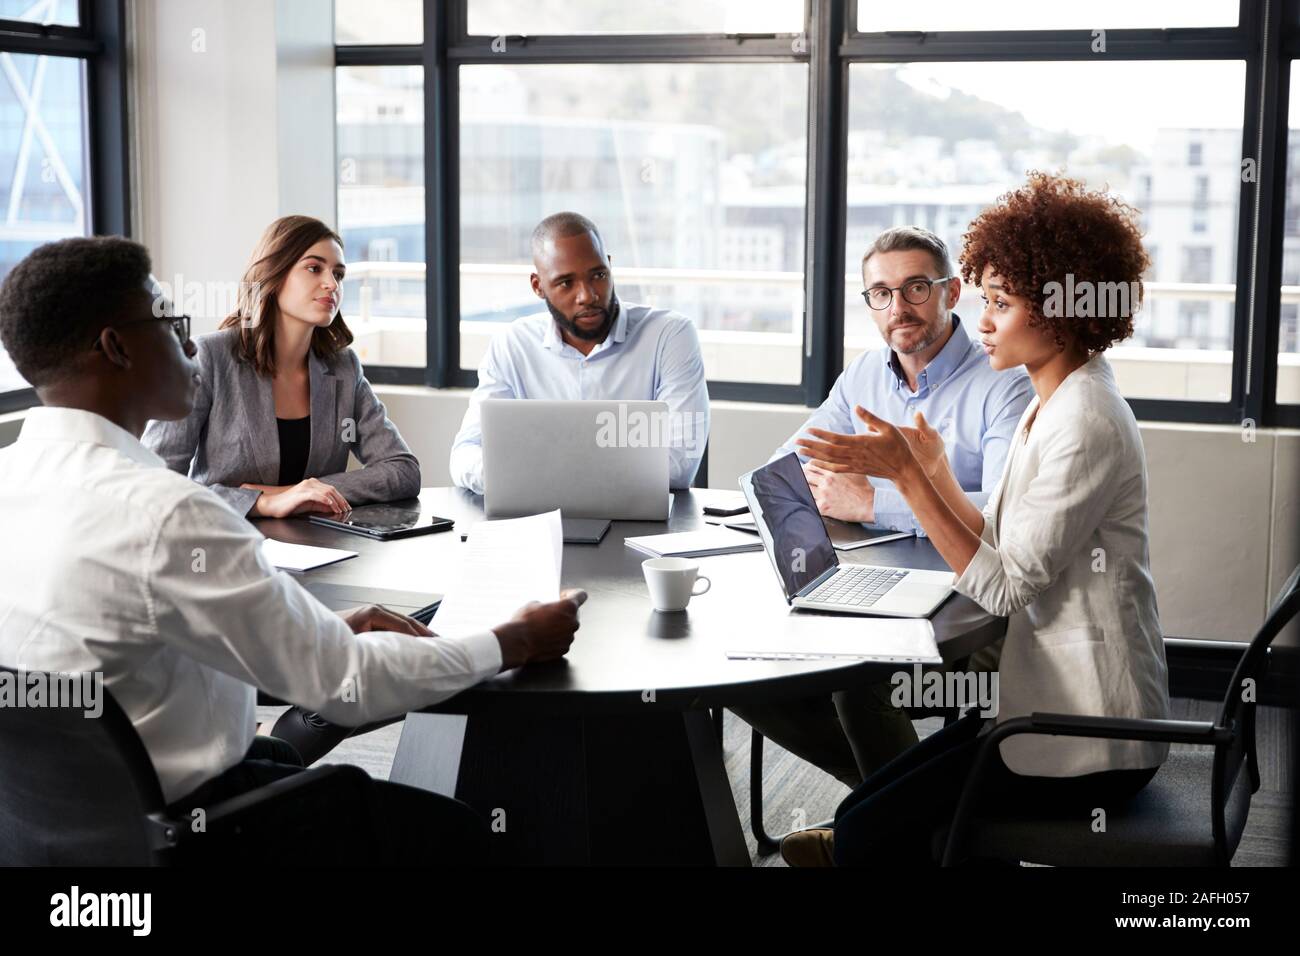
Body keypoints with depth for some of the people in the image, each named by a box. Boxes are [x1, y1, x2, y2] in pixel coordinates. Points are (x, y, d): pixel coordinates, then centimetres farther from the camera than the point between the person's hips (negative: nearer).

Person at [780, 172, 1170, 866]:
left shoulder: (1086, 423, -20)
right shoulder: (1050, 406, 11)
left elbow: (1004, 586, -21)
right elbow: (1001, 550, 9)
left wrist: (907, 475, -20)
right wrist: (932, 470, 1)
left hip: (1090, 736, -9)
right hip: (1054, 699, 9)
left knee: (868, 831, -9)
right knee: (865, 812, 5)